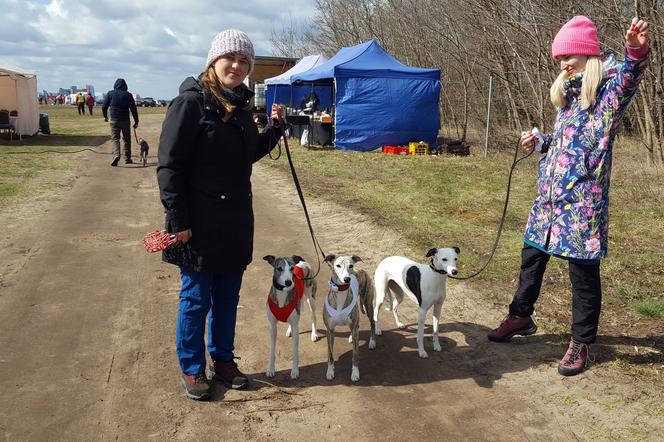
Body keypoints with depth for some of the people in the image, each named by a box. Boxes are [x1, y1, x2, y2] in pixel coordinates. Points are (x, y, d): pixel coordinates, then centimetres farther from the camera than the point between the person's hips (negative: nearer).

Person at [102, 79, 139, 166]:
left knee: (115, 139, 0)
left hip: (114, 120, 0)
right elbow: (133, 109, -2)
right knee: (127, 139, 12)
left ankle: (116, 155, -23)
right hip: (125, 120, 0)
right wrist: (136, 121, 5)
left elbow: (104, 106, 5)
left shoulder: (110, 93, 1)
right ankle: (127, 158, 16)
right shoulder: (128, 95, -1)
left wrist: (105, 116, 23)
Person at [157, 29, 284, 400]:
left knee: (227, 297, 16)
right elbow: (169, 165, -15)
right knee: (196, 298, 7)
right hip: (198, 223, -7)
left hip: (236, 220, 7)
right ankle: (192, 369, 24)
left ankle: (223, 360, 33)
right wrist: (178, 221, -17)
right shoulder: (191, 102, -13)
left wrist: (275, 129, 6)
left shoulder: (241, 104, 8)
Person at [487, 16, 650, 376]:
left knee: (583, 272, 1)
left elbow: (630, 76, -32)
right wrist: (539, 142, 7)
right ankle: (520, 316, 38)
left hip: (582, 203, -8)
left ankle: (580, 342, 17)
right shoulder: (568, 96, 14)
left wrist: (636, 51, -53)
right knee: (531, 259, 18)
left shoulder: (610, 91, -8)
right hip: (548, 199, 8)